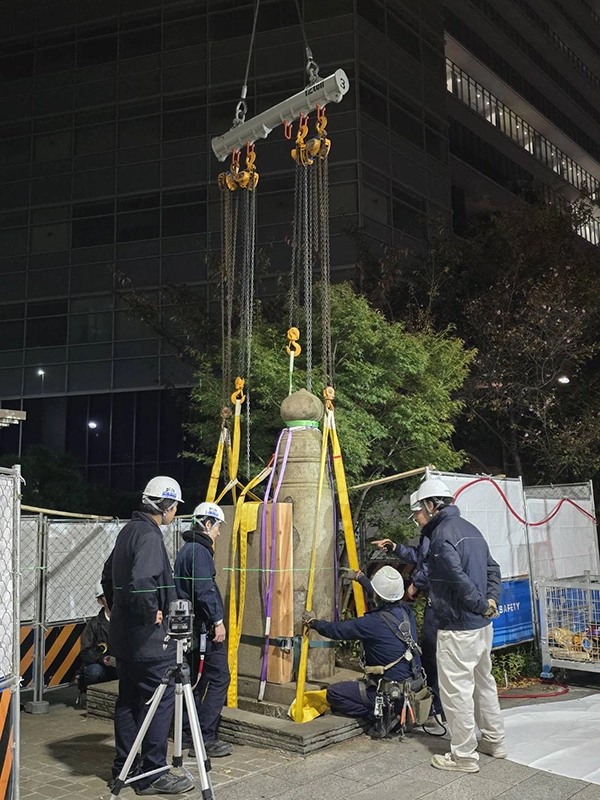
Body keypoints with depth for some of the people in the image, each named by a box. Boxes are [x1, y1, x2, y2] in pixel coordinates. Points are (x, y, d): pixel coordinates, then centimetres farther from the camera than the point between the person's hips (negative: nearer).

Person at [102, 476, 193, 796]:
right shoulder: (149, 536, -18)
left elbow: (108, 576, 22)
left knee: (128, 700, 15)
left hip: (124, 634, 10)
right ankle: (153, 774, 3)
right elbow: (141, 582, -33)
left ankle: (125, 767, 24)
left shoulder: (128, 530, 12)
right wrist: (151, 613, -18)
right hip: (148, 638, -10)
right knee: (159, 701, -2)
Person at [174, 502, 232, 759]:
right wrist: (217, 621, -18)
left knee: (196, 680, 14)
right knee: (219, 678, -6)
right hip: (204, 627, -10)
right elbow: (204, 591, -22)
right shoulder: (199, 551, -14)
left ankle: (188, 735, 19)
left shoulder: (186, 550, 17)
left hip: (192, 627, 10)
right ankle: (205, 738, -6)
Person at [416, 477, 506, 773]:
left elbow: (458, 577, -26)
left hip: (458, 628, -10)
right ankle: (494, 741, 33)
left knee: (456, 690, 0)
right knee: (484, 682, 21)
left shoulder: (442, 533, -17)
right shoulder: (470, 529, 13)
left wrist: (481, 604, -15)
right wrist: (490, 600, 3)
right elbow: (492, 569, 15)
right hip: (483, 625, 10)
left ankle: (463, 756, 8)